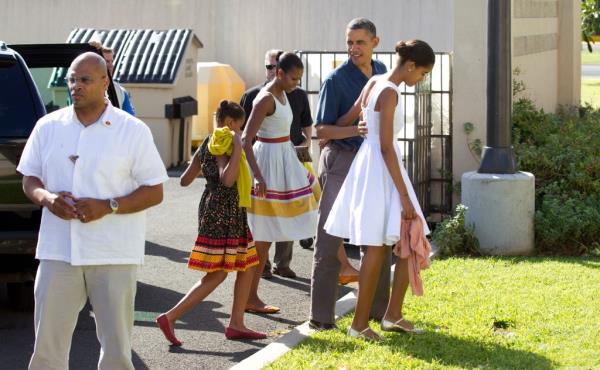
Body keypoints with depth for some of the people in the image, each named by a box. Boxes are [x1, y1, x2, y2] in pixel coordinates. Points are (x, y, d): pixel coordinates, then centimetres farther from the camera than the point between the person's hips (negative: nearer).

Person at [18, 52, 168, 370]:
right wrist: (46, 198, -9)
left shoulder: (133, 131, -1)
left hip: (114, 255, -2)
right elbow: (29, 179, 14)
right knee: (47, 343, 1)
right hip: (58, 251, 2)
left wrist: (108, 207, -16)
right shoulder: (48, 126, 8)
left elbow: (154, 191, -1)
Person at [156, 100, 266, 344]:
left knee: (247, 267, 13)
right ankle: (170, 317, -11)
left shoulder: (207, 146, 12)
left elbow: (185, 180, 16)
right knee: (216, 275, -9)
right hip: (223, 214, -10)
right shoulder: (222, 146, -15)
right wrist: (238, 148, -25)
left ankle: (236, 324, 14)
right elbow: (227, 180, -31)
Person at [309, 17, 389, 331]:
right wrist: (356, 130, -28)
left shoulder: (381, 72, 9)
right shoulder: (336, 79, -11)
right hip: (340, 161, -6)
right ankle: (321, 316, -4)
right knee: (330, 237, -7)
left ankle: (378, 308, 20)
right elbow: (321, 131, -13)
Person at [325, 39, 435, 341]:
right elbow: (386, 147, -21)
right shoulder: (390, 93, -18)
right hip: (379, 170, -10)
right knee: (376, 249, -4)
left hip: (368, 162, 10)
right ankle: (360, 324, 2)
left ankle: (392, 315, 14)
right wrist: (404, 196, -19)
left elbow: (347, 118, 20)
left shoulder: (375, 82, 9)